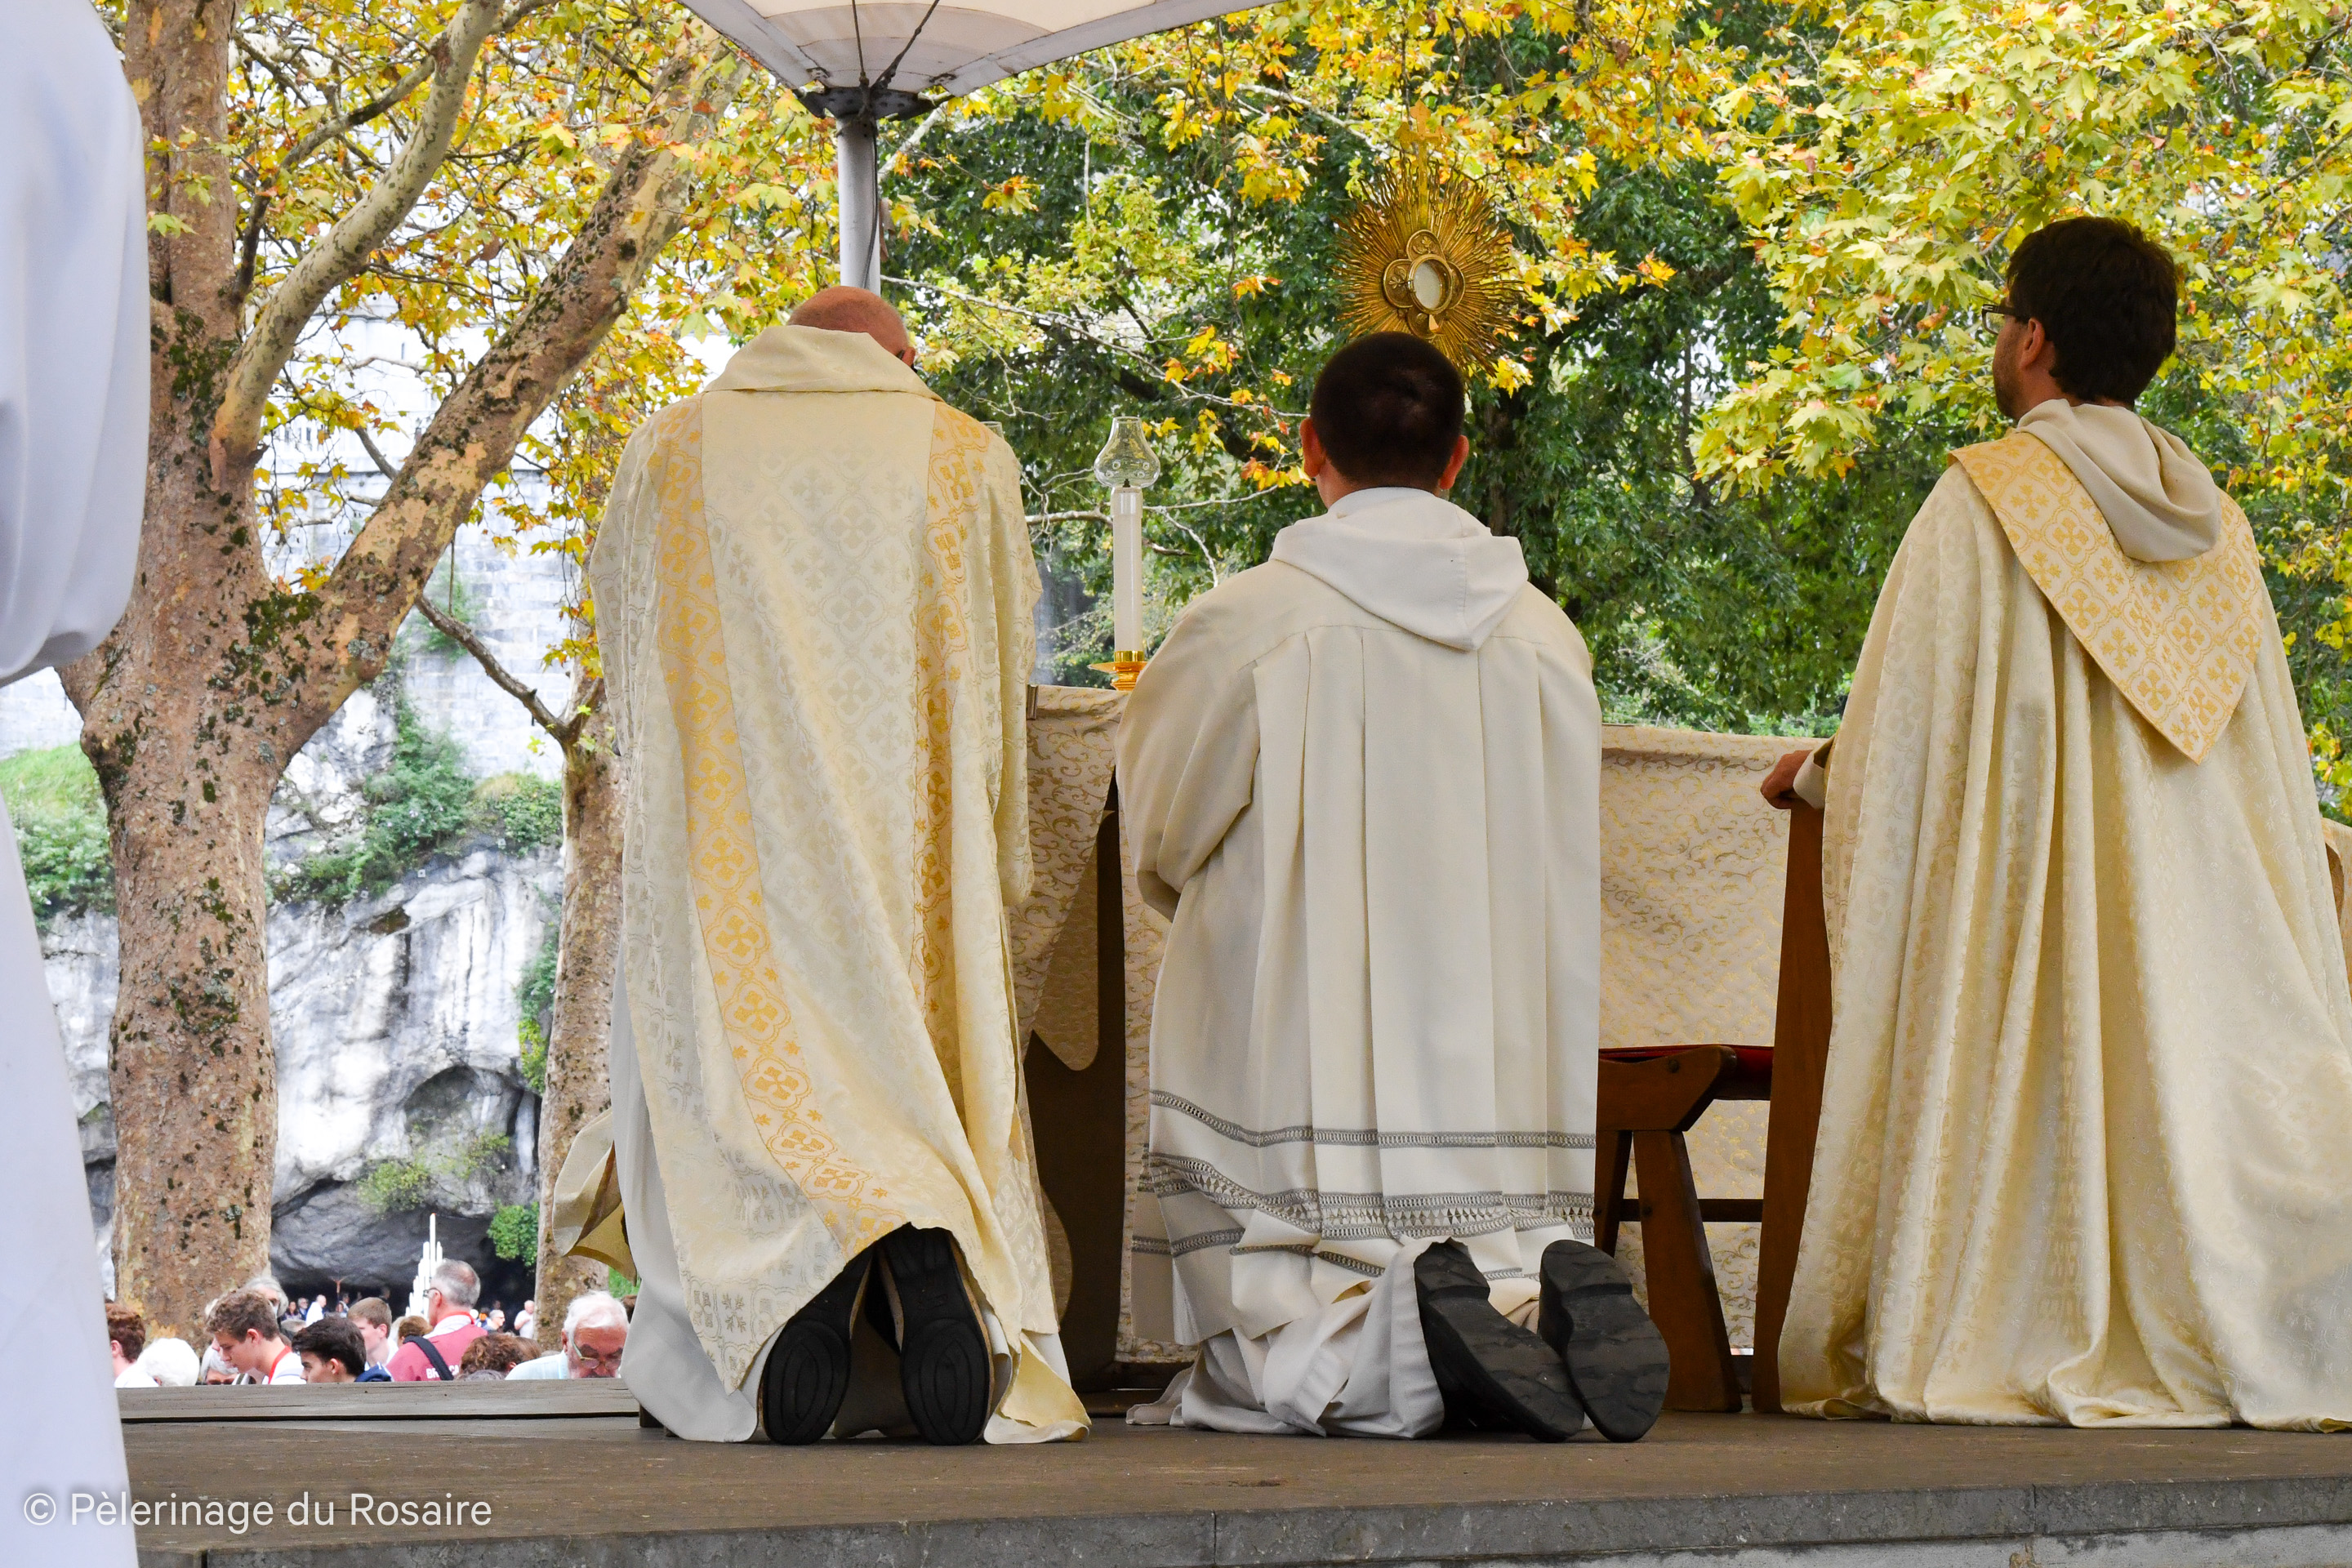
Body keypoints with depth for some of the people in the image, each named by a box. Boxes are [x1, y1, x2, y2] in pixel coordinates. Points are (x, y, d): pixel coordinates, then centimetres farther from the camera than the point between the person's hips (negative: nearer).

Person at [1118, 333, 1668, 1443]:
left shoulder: (1243, 624, -7)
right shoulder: (1549, 640, 6)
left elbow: (1160, 849, 7)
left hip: (1299, 1078, -4)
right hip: (1497, 1088, 4)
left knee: (1266, 1371, 2)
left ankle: (1409, 1331, -29)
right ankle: (1545, 1304, -20)